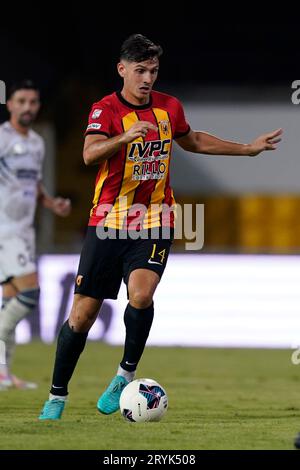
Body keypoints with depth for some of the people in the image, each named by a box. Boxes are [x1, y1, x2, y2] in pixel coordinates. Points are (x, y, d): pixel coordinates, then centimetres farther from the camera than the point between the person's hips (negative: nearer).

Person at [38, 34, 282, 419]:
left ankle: (126, 372, -2)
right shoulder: (106, 109, -8)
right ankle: (57, 396, 15)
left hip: (154, 223, 2)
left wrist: (248, 149, 30)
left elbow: (192, 141, 27)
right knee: (82, 315, -1)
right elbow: (89, 154, -26)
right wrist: (125, 137, -43)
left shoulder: (169, 107, 7)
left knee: (141, 295, -25)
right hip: (108, 222, -2)